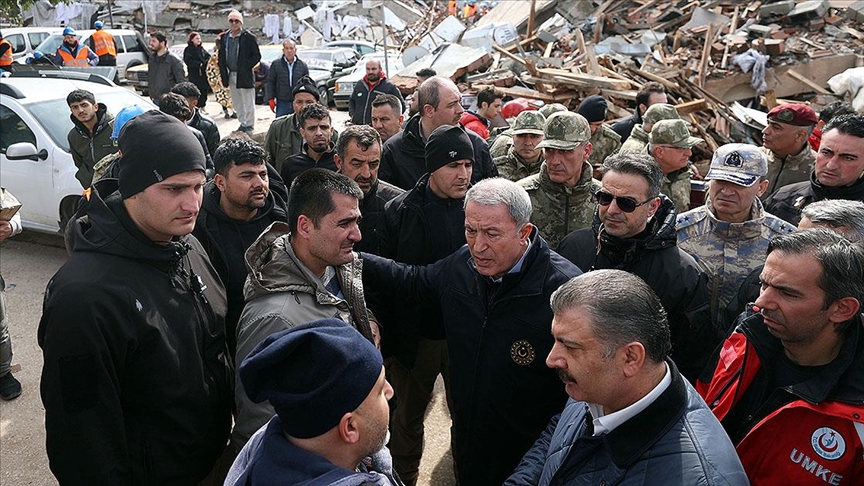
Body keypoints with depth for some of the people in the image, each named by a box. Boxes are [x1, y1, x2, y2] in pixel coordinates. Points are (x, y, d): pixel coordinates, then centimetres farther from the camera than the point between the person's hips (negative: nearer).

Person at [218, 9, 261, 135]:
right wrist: (224, 73, 5)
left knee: (248, 102, 0)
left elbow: (257, 56, -7)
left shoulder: (248, 37, -7)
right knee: (236, 102, 13)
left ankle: (249, 126, 8)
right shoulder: (224, 37, 10)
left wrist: (245, 67, -14)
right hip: (231, 75, 6)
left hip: (244, 76, -6)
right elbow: (221, 57, 14)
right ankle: (243, 123, 24)